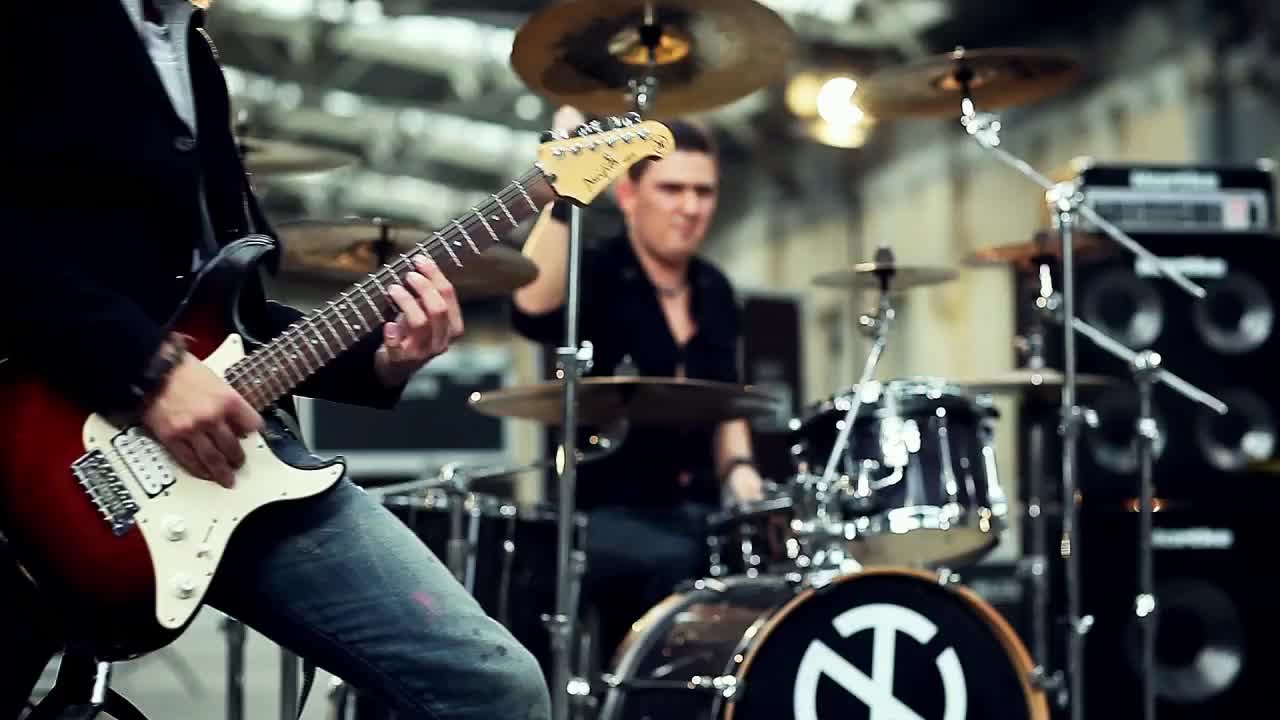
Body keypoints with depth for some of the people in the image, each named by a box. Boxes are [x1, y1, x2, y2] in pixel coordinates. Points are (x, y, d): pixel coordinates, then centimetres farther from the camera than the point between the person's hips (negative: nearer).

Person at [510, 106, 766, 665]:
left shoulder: (714, 291, 13)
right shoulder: (591, 274, -8)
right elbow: (531, 309, -32)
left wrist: (737, 468, 4)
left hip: (696, 514, 6)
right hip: (605, 515, -6)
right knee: (675, 562, -35)